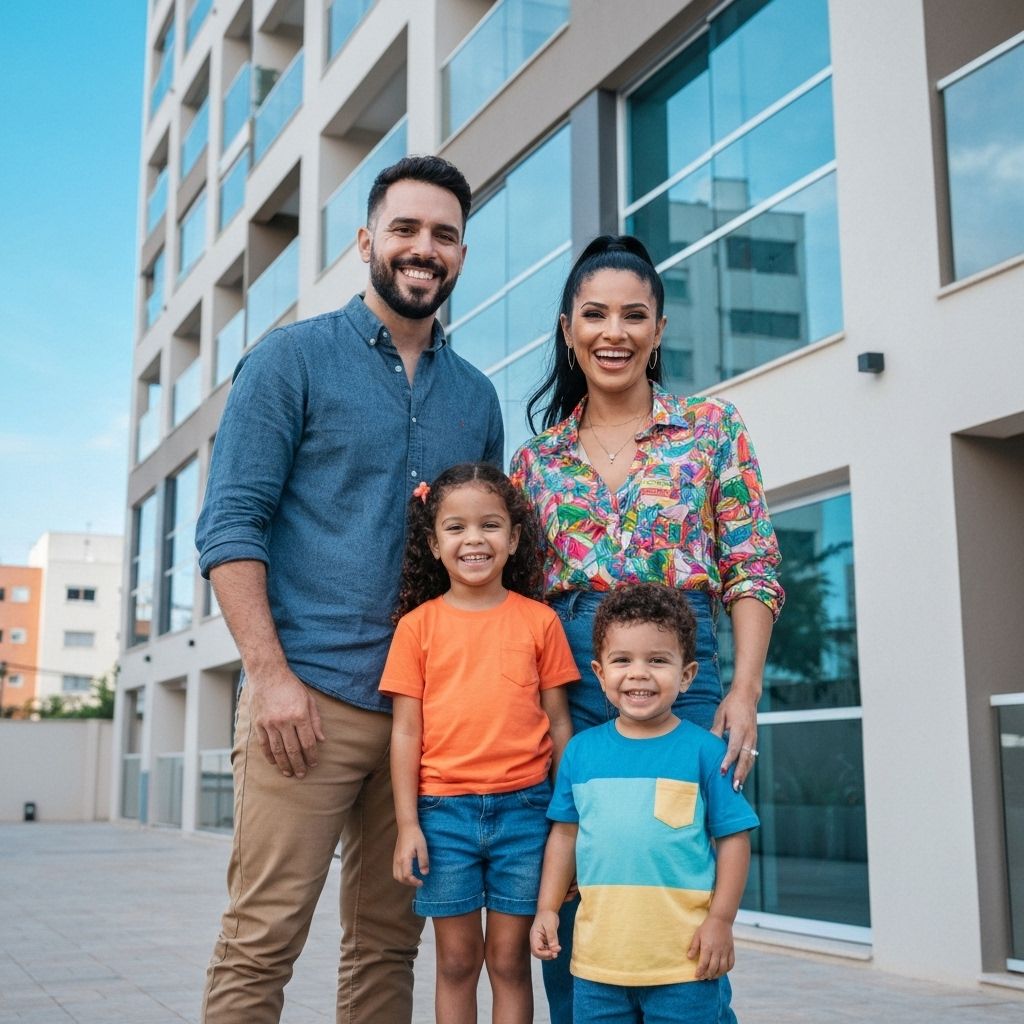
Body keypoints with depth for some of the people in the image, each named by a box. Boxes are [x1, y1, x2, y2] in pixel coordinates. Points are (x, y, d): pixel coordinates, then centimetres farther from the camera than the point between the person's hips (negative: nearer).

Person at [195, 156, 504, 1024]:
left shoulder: (476, 397, 15)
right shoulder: (294, 358, 2)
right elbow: (230, 523, -5)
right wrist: (271, 675, -14)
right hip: (310, 693, -4)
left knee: (388, 942, 11)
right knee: (262, 941, -4)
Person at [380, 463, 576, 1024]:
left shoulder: (539, 620, 3)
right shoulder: (418, 625, 2)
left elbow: (558, 721, 5)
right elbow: (406, 730, 2)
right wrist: (408, 825, -3)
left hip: (523, 808, 0)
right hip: (443, 810, 0)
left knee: (509, 959, 8)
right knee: (456, 961, 10)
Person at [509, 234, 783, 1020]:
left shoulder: (712, 426, 5)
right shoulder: (536, 458, 12)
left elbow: (752, 570, 0)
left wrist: (744, 694, -10)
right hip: (563, 682, 2)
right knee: (568, 904, 5)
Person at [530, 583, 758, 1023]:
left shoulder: (704, 750, -5)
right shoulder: (581, 750, 4)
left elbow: (733, 839, -2)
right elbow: (565, 834, 12)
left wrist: (720, 920, -7)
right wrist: (547, 909, 9)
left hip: (684, 958, -3)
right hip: (597, 956, 3)